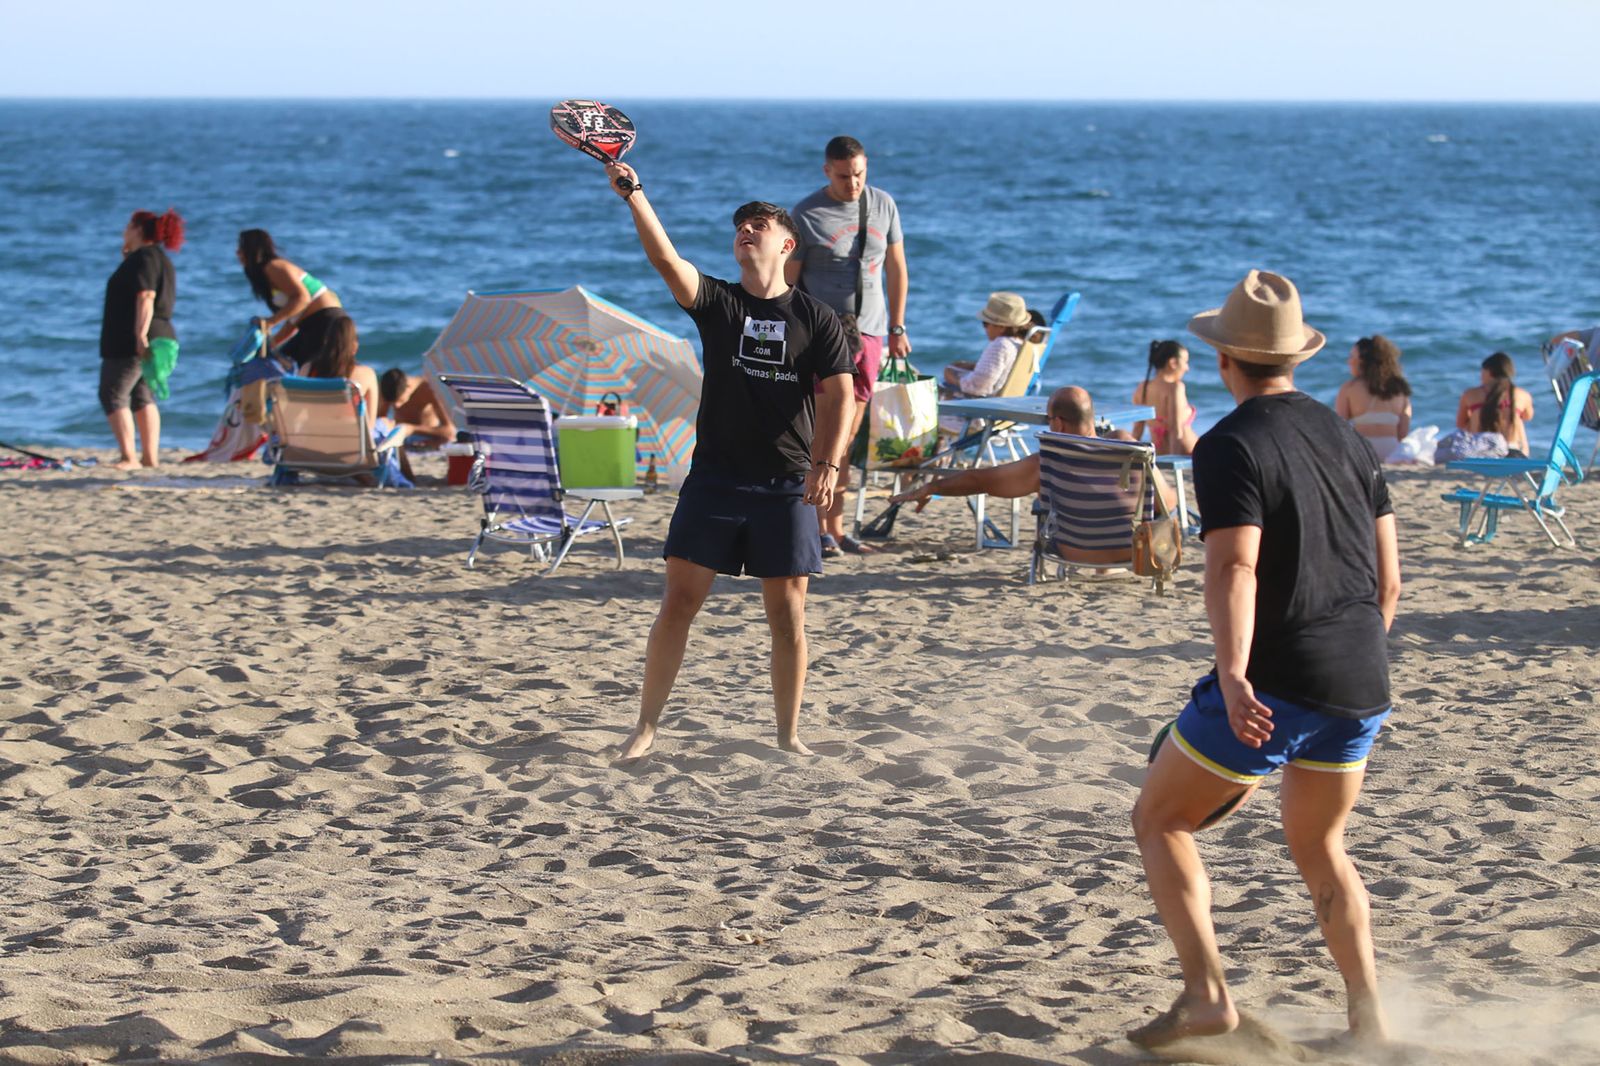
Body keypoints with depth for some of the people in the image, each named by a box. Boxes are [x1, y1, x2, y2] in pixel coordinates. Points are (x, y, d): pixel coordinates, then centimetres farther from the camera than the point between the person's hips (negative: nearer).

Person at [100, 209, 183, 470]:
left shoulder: (144, 257, -12)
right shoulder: (158, 258, 19)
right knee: (142, 397, 15)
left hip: (131, 342, -10)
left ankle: (129, 458, -18)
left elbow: (146, 297, -23)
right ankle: (150, 457, 14)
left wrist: (141, 334, -30)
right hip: (157, 337, 10)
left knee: (113, 395, -9)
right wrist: (127, 257, 25)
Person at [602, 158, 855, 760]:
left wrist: (828, 466, -16)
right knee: (680, 598, -2)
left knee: (788, 609, 2)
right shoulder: (717, 303, 4)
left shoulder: (817, 320, 4)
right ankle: (646, 727, 6)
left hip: (787, 484, 0)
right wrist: (633, 195, -26)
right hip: (715, 477, 0)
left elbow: (838, 396, -2)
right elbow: (665, 259, -13)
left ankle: (788, 734, 14)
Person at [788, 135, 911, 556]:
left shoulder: (883, 205, 7)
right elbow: (786, 284, -2)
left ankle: (823, 524, 10)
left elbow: (896, 269, 17)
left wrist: (897, 328, 16)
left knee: (848, 434, 5)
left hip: (869, 333, 4)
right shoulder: (805, 216, -5)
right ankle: (831, 529, -8)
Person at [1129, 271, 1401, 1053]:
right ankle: (1368, 1022, 14)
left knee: (1160, 819, 9)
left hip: (1273, 685, -7)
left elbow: (1234, 568, -24)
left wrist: (1233, 678, -34)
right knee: (1319, 848, 23)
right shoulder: (1347, 437, 12)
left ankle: (1205, 994, -3)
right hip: (1362, 685, 7)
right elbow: (1388, 579, 15)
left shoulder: (1231, 447, -9)